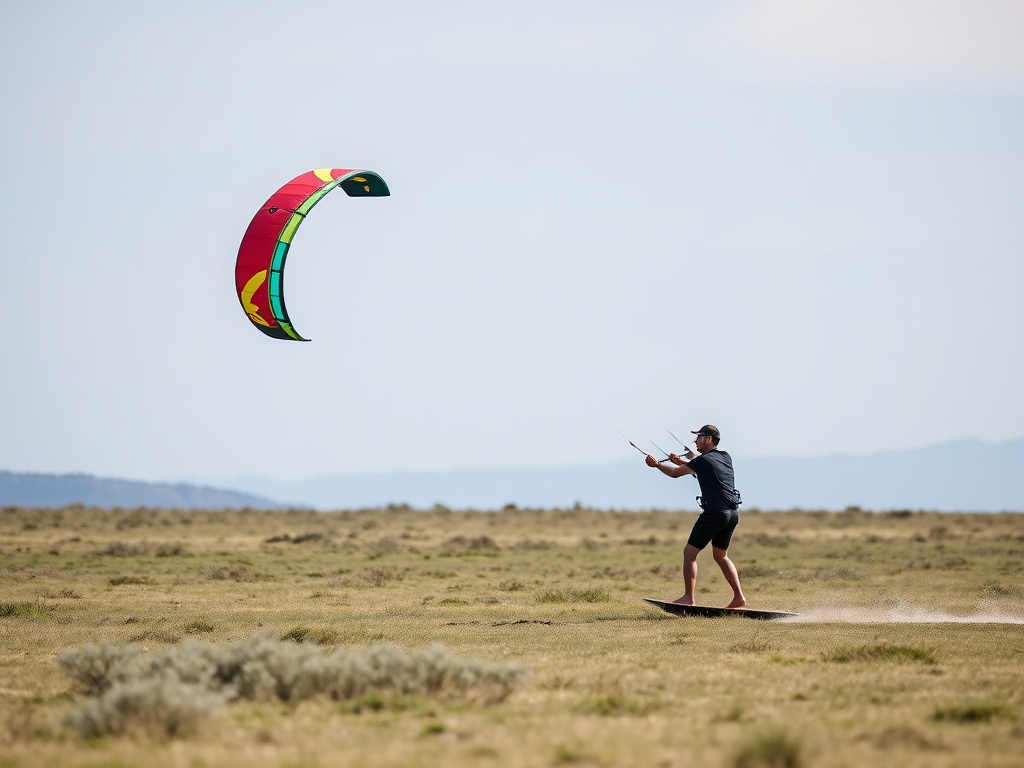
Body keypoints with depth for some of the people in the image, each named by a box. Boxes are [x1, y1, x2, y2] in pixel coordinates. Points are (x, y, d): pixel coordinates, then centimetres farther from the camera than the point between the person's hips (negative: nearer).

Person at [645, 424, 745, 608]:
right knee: (721, 556, 20)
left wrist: (656, 463, 17)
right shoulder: (725, 457, 14)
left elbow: (674, 473, 3)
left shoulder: (703, 461, -7)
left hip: (714, 512, -8)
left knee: (689, 552, -1)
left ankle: (688, 597, -5)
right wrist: (684, 461, 28)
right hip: (733, 513, 8)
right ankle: (739, 597, 12)